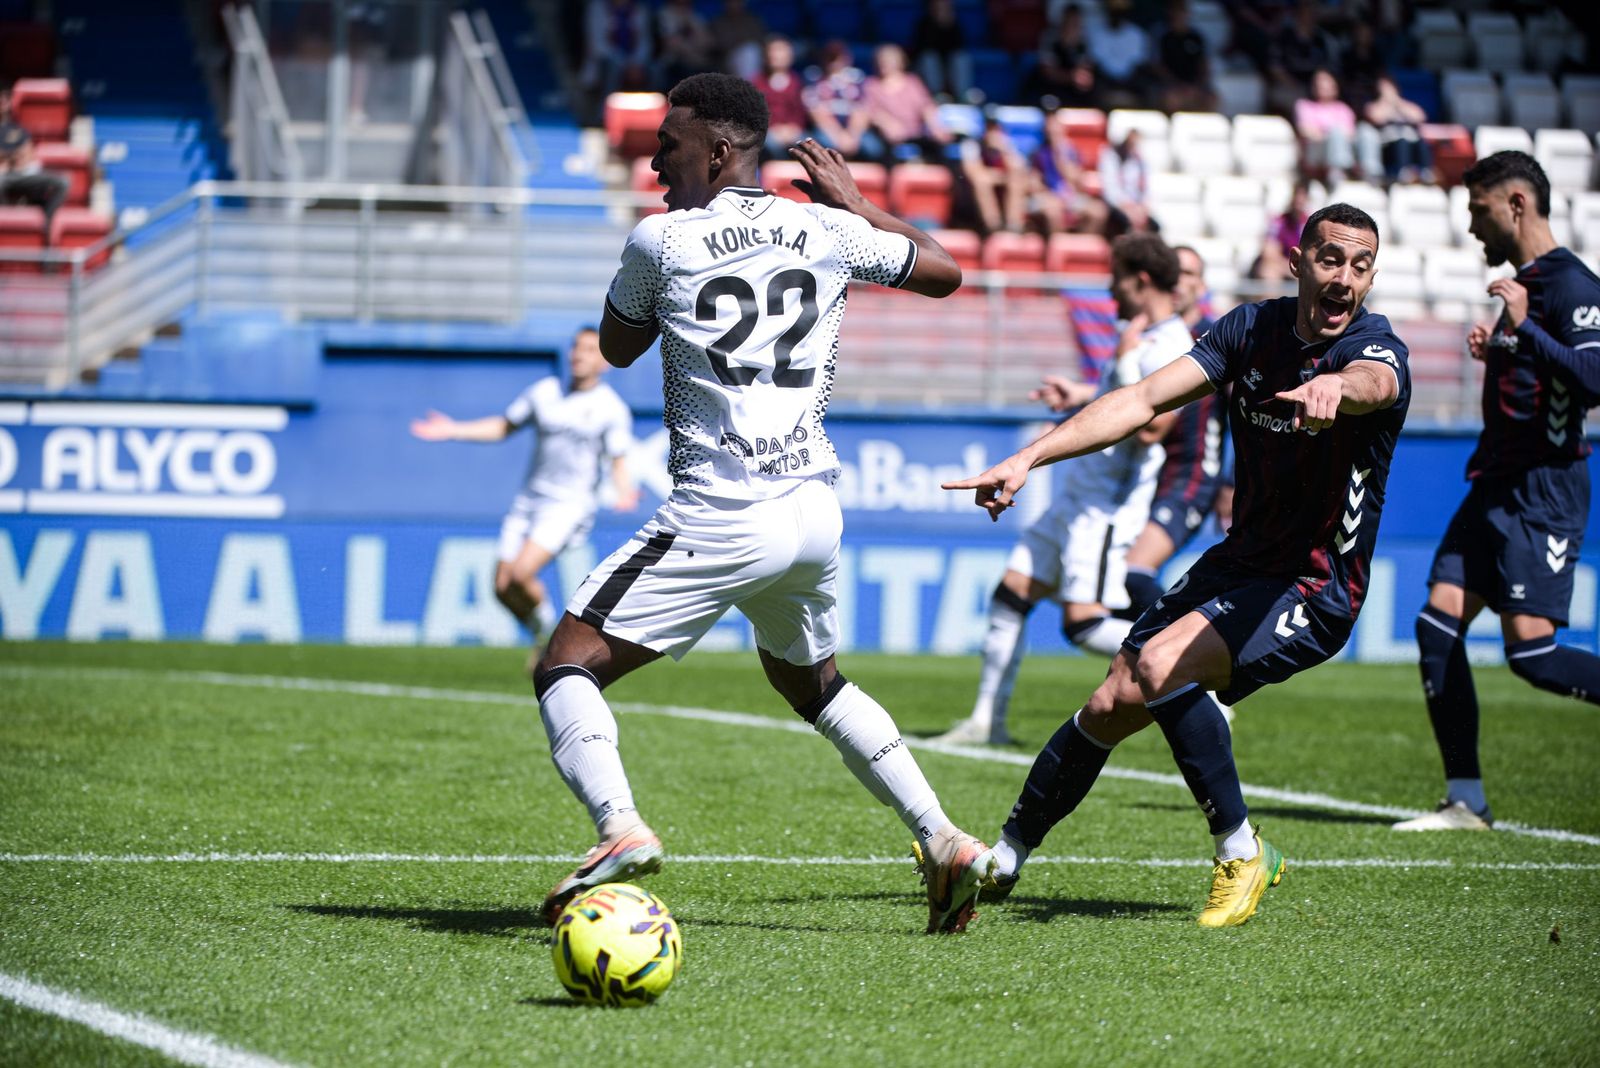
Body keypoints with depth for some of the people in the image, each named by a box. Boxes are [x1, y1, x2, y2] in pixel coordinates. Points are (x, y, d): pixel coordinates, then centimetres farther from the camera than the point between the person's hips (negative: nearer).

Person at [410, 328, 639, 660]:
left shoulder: (611, 409, -4)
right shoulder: (544, 392, 8)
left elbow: (618, 463, -5)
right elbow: (503, 426, 18)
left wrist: (625, 491, -27)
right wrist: (454, 430, 9)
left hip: (570, 505, -5)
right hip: (529, 501, 5)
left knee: (521, 574, -23)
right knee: (503, 588, -2)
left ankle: (547, 626, 3)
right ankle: (541, 634, 22)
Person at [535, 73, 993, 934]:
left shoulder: (662, 240, -3)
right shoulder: (825, 232, 7)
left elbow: (617, 348, 16)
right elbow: (944, 272, 23)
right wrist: (855, 203, 32)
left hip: (719, 519, -6)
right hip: (815, 514, 6)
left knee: (566, 668, -1)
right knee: (810, 682, 29)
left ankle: (620, 828, -26)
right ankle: (942, 841, 18)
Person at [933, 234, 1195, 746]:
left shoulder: (1170, 348, -18)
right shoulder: (1148, 338, 14)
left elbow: (1149, 428, -29)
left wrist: (1125, 361, -24)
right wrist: (1082, 395, 34)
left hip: (1107, 506, -10)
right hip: (1076, 494, 10)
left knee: (1085, 623, -17)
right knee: (1010, 595, 7)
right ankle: (987, 719, 11)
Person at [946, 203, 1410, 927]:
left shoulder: (1376, 347, -17)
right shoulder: (1254, 328, -1)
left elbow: (1371, 383, -43)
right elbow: (1145, 400, -5)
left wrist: (1334, 386, -68)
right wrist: (1029, 458, -17)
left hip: (1315, 591, -6)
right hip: (1239, 564, 6)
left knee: (1159, 666, -27)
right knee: (1110, 707, 2)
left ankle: (1241, 853, -13)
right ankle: (1002, 860, 23)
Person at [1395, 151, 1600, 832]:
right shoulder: (1519, 281, 17)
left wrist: (1523, 329, -27)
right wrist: (1498, 352, 15)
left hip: (1545, 490, -9)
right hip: (1497, 484, 9)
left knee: (1530, 651, -15)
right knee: (1438, 622, 0)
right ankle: (1466, 800, 4)